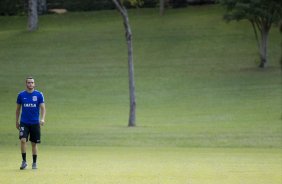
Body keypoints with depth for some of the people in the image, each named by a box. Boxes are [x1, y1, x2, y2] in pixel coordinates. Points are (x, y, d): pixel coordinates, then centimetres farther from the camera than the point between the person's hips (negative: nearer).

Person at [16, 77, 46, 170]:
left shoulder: (39, 95, -1)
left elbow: (43, 108, -4)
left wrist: (42, 119, -20)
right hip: (24, 123, 0)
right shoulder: (21, 95, 2)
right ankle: (24, 161, -4)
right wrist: (17, 121, 12)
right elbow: (18, 109, 12)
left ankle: (34, 163, 18)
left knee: (34, 143, 5)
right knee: (23, 140, -16)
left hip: (35, 123, 0)